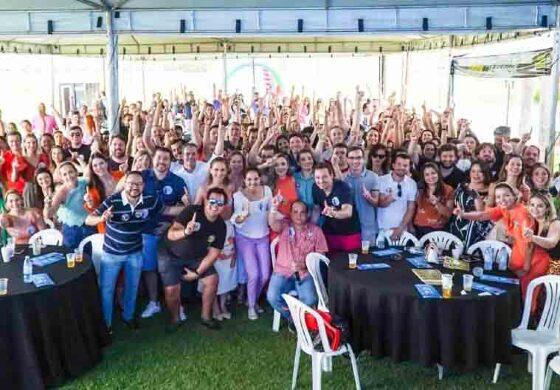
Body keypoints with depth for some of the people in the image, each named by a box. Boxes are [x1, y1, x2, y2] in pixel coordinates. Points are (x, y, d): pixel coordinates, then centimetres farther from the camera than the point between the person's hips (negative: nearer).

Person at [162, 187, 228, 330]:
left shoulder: (221, 226, -11)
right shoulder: (192, 211, -26)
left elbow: (213, 253, -6)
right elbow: (171, 234, -34)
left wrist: (197, 273, -11)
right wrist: (185, 232, -55)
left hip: (196, 257, 4)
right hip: (171, 255, -4)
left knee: (212, 279, -11)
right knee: (172, 289, -16)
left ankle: (206, 316, 10)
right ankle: (175, 319, 13)